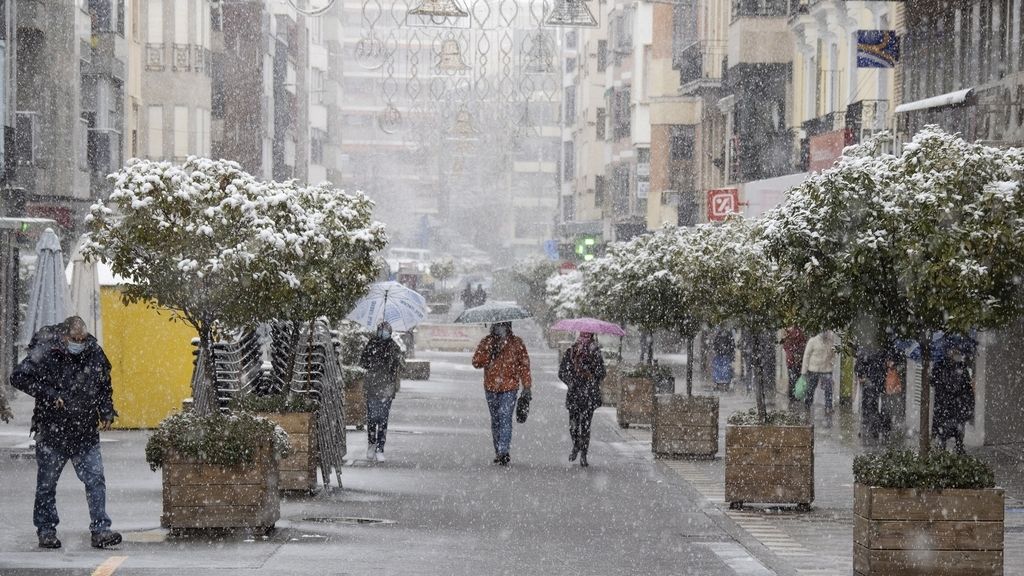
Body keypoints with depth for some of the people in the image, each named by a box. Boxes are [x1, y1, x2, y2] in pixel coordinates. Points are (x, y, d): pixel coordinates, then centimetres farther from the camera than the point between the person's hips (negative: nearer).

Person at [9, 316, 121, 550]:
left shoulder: (94, 354, 5)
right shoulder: (44, 353, -9)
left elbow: (104, 387, 21)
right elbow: (19, 377, -11)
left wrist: (106, 412, 10)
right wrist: (49, 395, -18)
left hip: (86, 434, 3)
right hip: (52, 433, -3)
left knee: (95, 480, -5)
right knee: (46, 484, 6)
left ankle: (100, 530, -5)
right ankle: (46, 531, 17)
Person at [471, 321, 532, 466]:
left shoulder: (516, 343, 3)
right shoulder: (487, 342, 6)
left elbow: (524, 364, 6)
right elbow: (476, 362, -1)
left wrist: (527, 386, 2)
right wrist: (489, 353, -17)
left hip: (509, 388, -3)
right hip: (491, 388, 3)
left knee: (505, 417, -17)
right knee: (495, 420, 11)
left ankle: (503, 451, -23)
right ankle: (499, 452, 19)